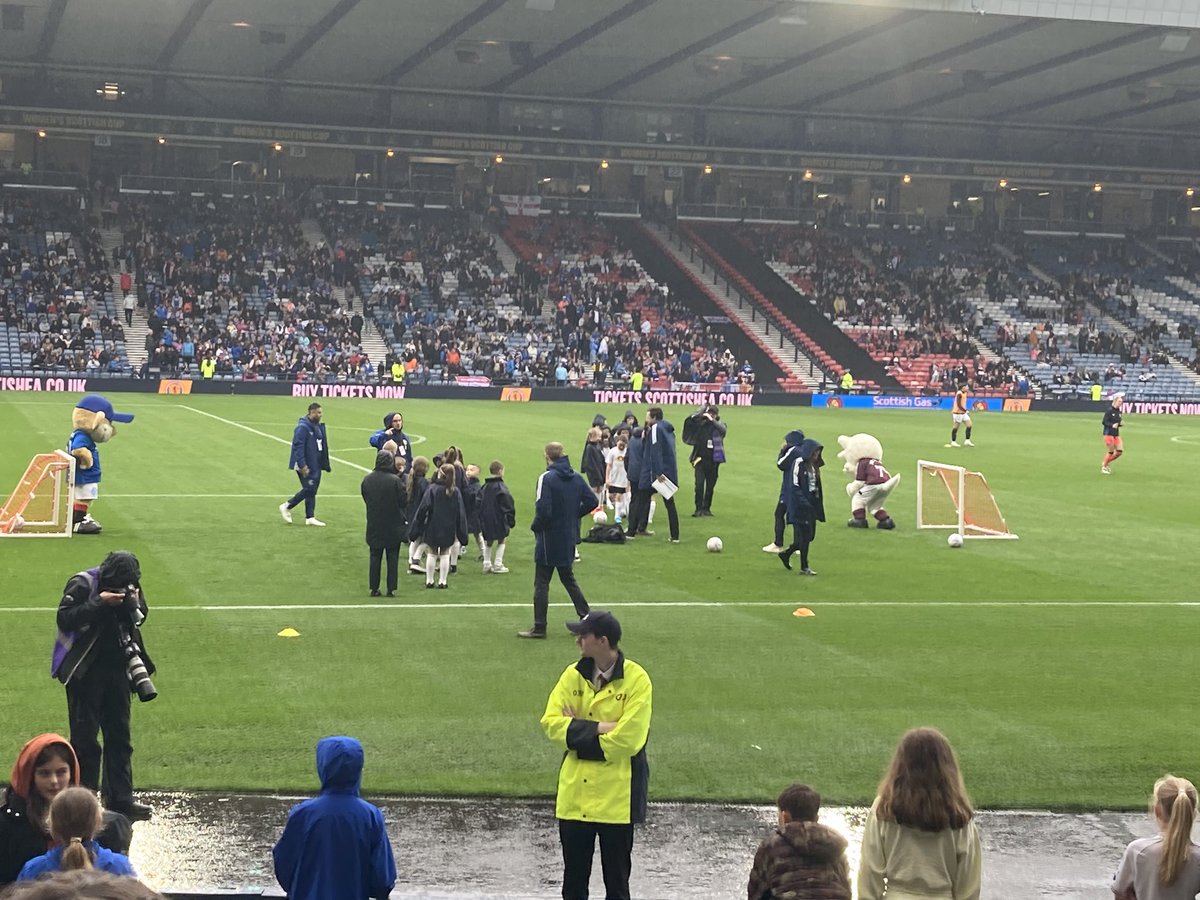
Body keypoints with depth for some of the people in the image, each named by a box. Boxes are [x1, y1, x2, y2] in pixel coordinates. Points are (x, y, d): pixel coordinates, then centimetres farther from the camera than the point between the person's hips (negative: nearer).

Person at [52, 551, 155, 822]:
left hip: (117, 668, 6)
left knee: (119, 735, 8)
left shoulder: (129, 586, 2)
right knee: (84, 736, -1)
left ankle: (120, 799, 14)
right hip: (85, 671, -6)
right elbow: (64, 619, -21)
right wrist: (99, 603, -28)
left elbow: (141, 617, 11)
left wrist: (135, 605, -11)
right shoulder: (82, 584, -15)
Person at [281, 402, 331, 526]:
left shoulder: (317, 427, 11)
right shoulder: (303, 427, -16)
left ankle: (310, 517, 12)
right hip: (306, 466, -9)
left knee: (311, 490, 9)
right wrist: (302, 466, -24)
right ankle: (287, 506, 8)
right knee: (309, 489, -8)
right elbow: (298, 446, -21)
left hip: (315, 465, 9)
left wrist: (324, 464, 13)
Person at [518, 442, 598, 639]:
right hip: (569, 538, 6)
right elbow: (592, 502, 5)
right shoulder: (576, 477, 3)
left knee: (541, 583, 2)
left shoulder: (546, 478, -17)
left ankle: (539, 627, 3)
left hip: (549, 538, -6)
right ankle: (586, 617, 17)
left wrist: (535, 527, -6)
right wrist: (574, 515, 11)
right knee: (568, 578, 20)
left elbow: (543, 510, -24)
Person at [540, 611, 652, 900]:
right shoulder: (573, 675, 3)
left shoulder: (636, 680, -12)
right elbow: (551, 723, -7)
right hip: (574, 792, 4)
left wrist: (577, 730, -11)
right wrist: (600, 728, -16)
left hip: (616, 796, -4)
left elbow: (626, 740, -19)